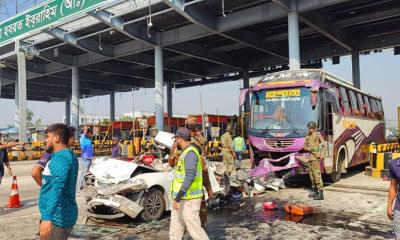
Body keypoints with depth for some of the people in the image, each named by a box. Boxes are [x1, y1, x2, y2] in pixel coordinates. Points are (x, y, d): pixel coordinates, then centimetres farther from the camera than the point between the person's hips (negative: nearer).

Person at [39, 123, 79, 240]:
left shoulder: (61, 157, -18)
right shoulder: (67, 155, 14)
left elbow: (57, 188, -30)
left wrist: (47, 217, -36)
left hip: (57, 217, -10)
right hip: (60, 215, 10)